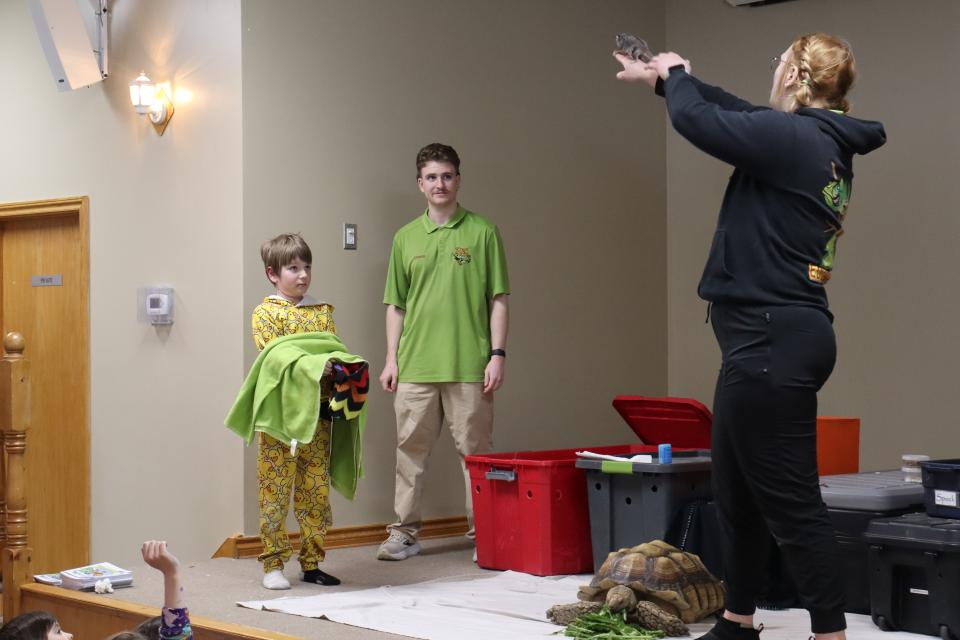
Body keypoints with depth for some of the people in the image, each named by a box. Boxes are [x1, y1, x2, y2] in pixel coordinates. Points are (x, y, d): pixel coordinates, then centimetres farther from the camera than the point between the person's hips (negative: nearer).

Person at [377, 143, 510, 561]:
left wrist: (497, 354, -7)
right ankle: (405, 534, 15)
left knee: (475, 452, 3)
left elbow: (498, 300, 1)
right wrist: (391, 359, 7)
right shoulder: (406, 238, 10)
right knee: (410, 451, 7)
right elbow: (395, 306, 13)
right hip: (415, 367, 3)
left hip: (469, 368, -3)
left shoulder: (482, 233, 2)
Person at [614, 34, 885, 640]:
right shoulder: (823, 142, 12)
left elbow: (699, 120, -15)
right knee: (738, 491, 18)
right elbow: (740, 114, 24)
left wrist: (676, 75, 6)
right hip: (781, 335, 10)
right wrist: (666, 79, 32)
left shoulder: (793, 137, -16)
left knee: (790, 499, -6)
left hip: (771, 340, -10)